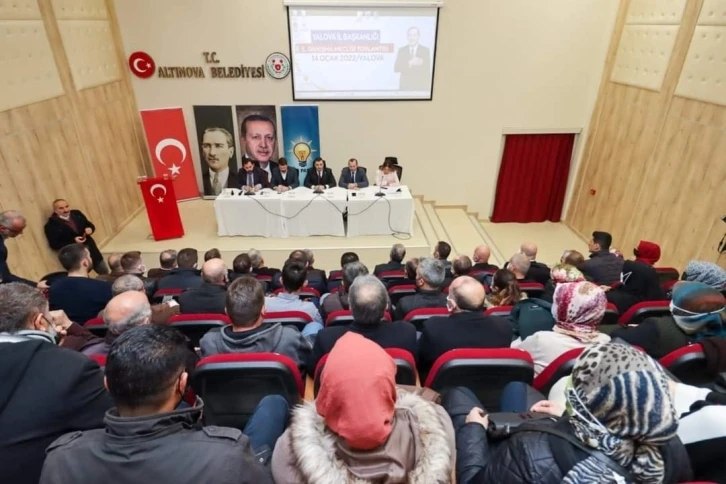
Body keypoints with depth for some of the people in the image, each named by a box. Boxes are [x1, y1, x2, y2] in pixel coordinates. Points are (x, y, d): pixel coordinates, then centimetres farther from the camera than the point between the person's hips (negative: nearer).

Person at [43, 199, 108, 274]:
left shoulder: (77, 214, 5)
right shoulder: (51, 225, -10)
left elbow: (90, 225, 14)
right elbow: (54, 245, -11)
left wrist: (89, 229, -10)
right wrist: (73, 241, -22)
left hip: (91, 249, 5)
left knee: (105, 274, 15)